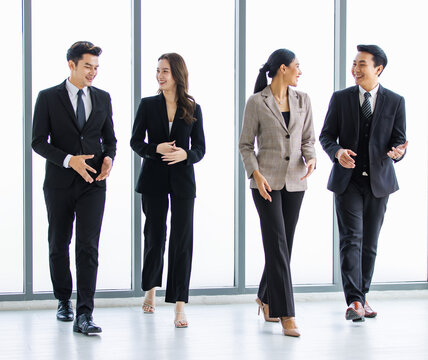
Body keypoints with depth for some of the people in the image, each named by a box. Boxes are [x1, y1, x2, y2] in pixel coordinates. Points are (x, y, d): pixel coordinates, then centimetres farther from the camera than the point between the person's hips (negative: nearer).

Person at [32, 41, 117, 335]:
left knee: (89, 246, -11)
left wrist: (109, 157, -6)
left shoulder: (103, 98, 9)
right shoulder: (48, 98, -1)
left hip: (93, 183, 1)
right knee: (59, 245, 11)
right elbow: (38, 142, -4)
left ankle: (84, 315, -14)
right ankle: (64, 302, 31)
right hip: (60, 183, -1)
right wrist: (69, 160, -18)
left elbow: (110, 138, 17)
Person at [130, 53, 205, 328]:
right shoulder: (148, 105, 3)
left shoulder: (193, 109, 4)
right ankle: (151, 289, 33)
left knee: (182, 238, -5)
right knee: (155, 235, 7)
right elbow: (136, 142, 3)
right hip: (154, 179, 0)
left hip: (182, 180, 0)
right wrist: (156, 148, -16)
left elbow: (200, 147, 5)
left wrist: (185, 154, -17)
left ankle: (180, 305, -4)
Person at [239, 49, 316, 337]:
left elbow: (308, 139, 12)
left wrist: (311, 159, -9)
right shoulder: (256, 102, -5)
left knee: (284, 245, 11)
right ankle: (286, 314, -9)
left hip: (295, 180, 5)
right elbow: (246, 144, -2)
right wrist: (256, 175, -15)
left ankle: (266, 297, 32)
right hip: (267, 180, -5)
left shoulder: (302, 100, 8)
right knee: (277, 244, -10)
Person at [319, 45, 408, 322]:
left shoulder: (395, 102, 3)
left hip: (378, 180, 1)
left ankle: (362, 296, 22)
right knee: (351, 238, -13)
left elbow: (398, 140, 3)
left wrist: (397, 152, -21)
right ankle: (354, 302, -18)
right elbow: (326, 135, 4)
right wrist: (337, 152, -17)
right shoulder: (341, 98, 3)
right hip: (348, 179, -1)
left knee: (370, 242, 8)